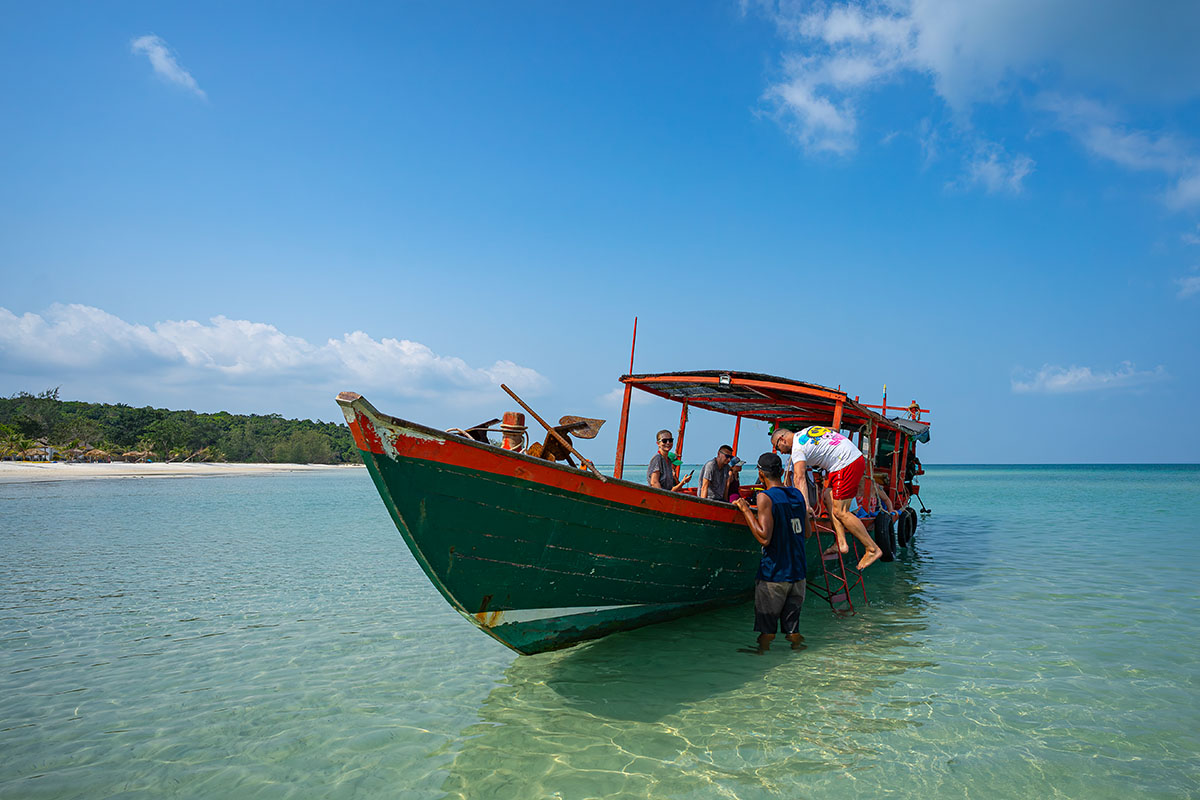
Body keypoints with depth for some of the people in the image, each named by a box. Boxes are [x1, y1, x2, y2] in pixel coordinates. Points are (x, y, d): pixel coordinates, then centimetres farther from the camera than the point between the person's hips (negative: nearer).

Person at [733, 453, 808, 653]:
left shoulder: (766, 497, -12)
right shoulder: (798, 494, 8)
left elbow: (764, 538, -20)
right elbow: (806, 532, 19)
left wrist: (746, 510, -13)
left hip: (773, 575, -6)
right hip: (798, 574, 6)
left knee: (767, 631, 3)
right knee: (792, 628, 13)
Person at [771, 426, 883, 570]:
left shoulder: (798, 448, -8)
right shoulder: (808, 430, 18)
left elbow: (798, 477, -21)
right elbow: (833, 429, 32)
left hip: (847, 465, -10)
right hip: (857, 457, 10)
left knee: (840, 512, -6)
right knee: (828, 497, 11)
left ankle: (873, 550, -1)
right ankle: (841, 543, 4)